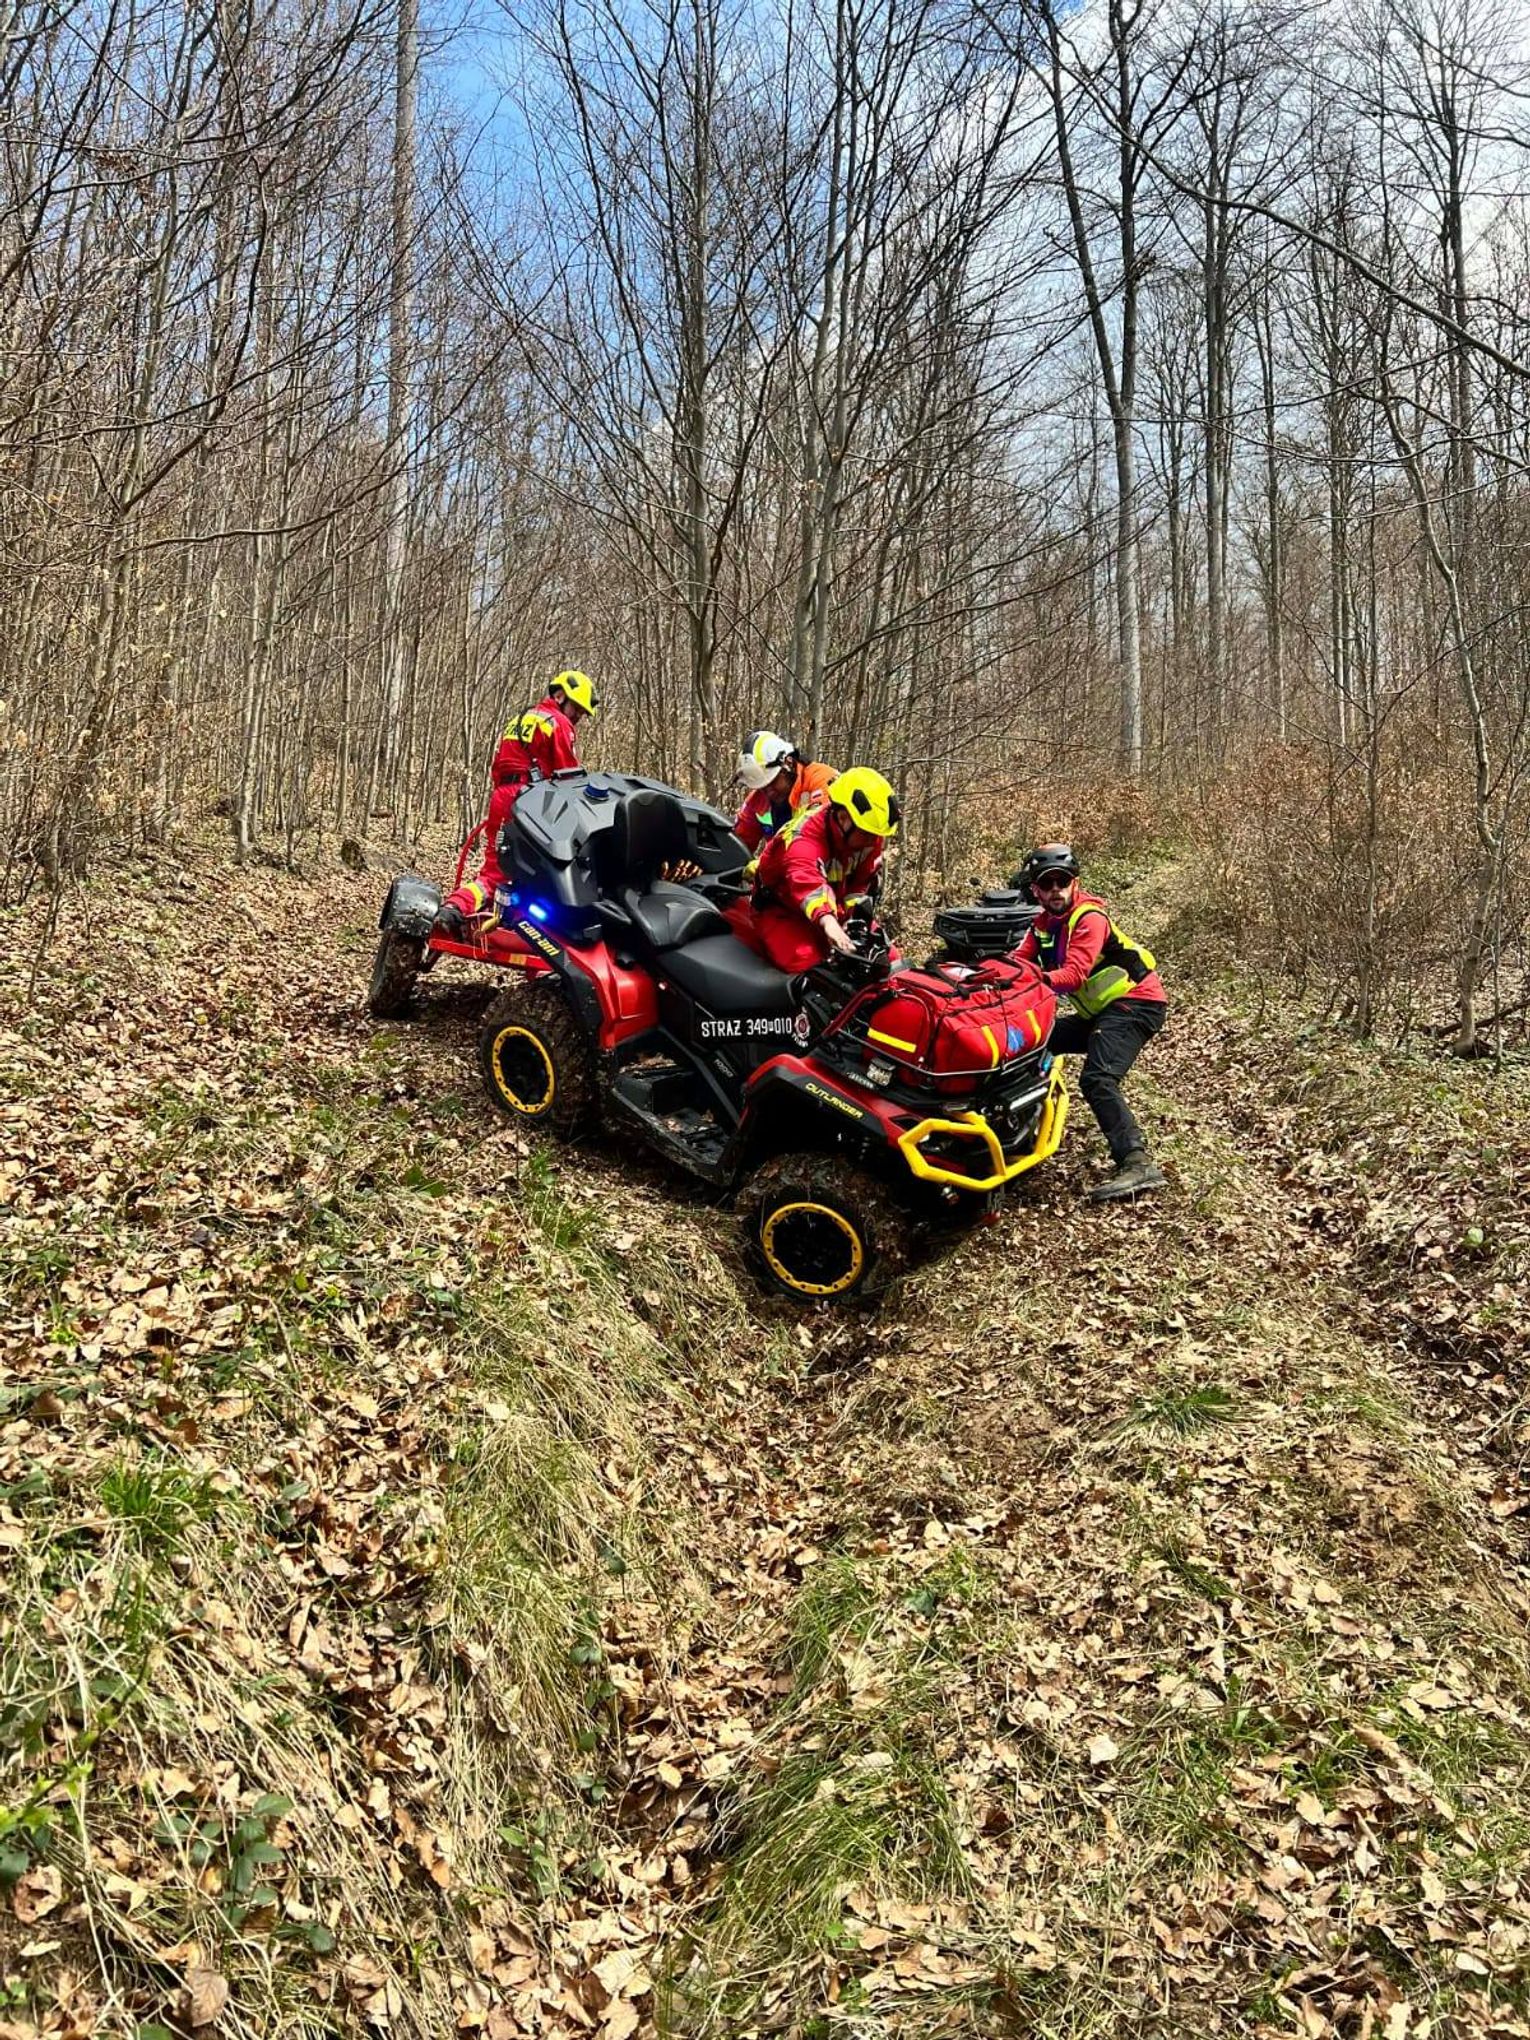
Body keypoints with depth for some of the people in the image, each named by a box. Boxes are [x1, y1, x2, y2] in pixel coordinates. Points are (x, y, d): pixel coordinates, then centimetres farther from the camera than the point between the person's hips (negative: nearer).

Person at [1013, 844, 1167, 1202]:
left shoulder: (1089, 917, -15)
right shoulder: (1045, 923, 11)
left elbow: (1074, 974, -28)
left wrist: (1040, 978, -45)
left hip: (1136, 1003, -10)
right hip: (1099, 1012, 10)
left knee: (1097, 1080, -28)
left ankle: (1138, 1163, -41)